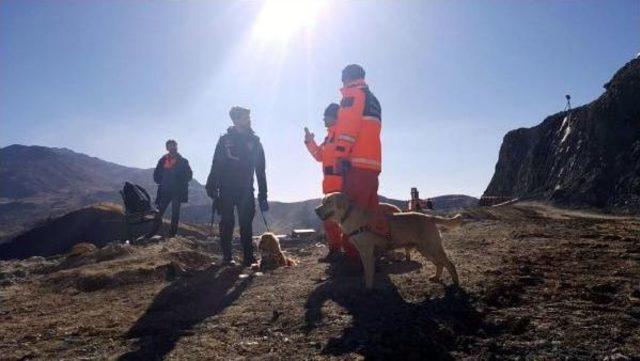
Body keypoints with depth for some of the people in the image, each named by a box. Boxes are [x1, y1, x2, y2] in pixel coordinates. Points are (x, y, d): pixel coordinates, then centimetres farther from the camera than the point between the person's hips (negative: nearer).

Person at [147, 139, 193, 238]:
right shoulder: (163, 160, 8)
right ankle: (153, 231, 8)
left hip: (177, 191, -2)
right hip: (165, 191, 2)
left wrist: (180, 182, -8)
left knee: (175, 212, 2)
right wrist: (161, 182, 3)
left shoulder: (183, 161, 3)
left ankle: (172, 233, 8)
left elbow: (189, 175, 0)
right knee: (159, 211, -1)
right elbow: (156, 174, 15)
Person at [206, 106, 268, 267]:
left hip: (246, 189, 1)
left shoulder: (254, 141, 6)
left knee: (246, 223, -2)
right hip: (227, 189, -1)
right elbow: (216, 165, 0)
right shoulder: (225, 140, 2)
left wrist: (262, 193, 3)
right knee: (227, 223, 2)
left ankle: (248, 257, 0)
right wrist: (212, 187, -7)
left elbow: (260, 169, 6)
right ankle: (227, 256, 10)